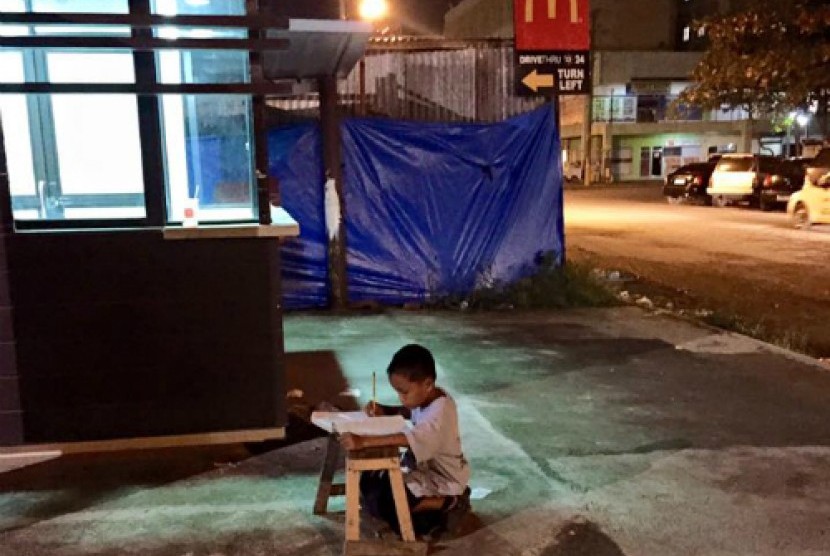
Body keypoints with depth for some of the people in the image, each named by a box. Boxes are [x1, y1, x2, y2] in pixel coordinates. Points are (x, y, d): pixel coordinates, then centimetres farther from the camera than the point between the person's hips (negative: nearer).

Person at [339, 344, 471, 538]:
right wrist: (385, 410, -4)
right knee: (370, 481, 7)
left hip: (442, 478, -10)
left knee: (378, 500, -19)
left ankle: (447, 503, -9)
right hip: (424, 465, 10)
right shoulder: (426, 397, -4)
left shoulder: (441, 410, -31)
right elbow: (409, 412, 18)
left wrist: (363, 441, -55)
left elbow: (412, 438, -47)